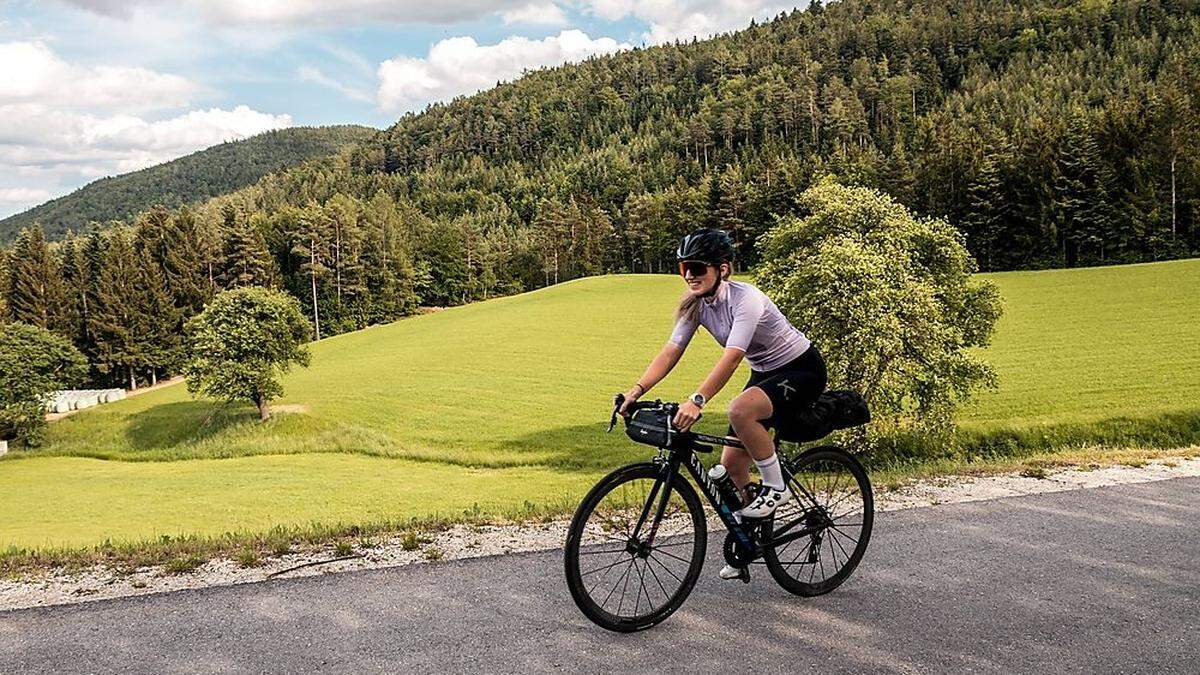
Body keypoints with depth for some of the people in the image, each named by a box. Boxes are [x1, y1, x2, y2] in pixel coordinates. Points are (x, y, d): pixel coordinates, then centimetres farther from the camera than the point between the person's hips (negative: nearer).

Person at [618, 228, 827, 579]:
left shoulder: (746, 299, -28)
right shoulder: (696, 304, -6)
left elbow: (731, 357, -40)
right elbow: (670, 352, -12)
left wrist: (697, 400, -51)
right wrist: (636, 389, -27)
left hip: (802, 369, -8)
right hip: (765, 374, 8)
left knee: (740, 410, -37)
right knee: (731, 465, 1)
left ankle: (775, 487, -15)